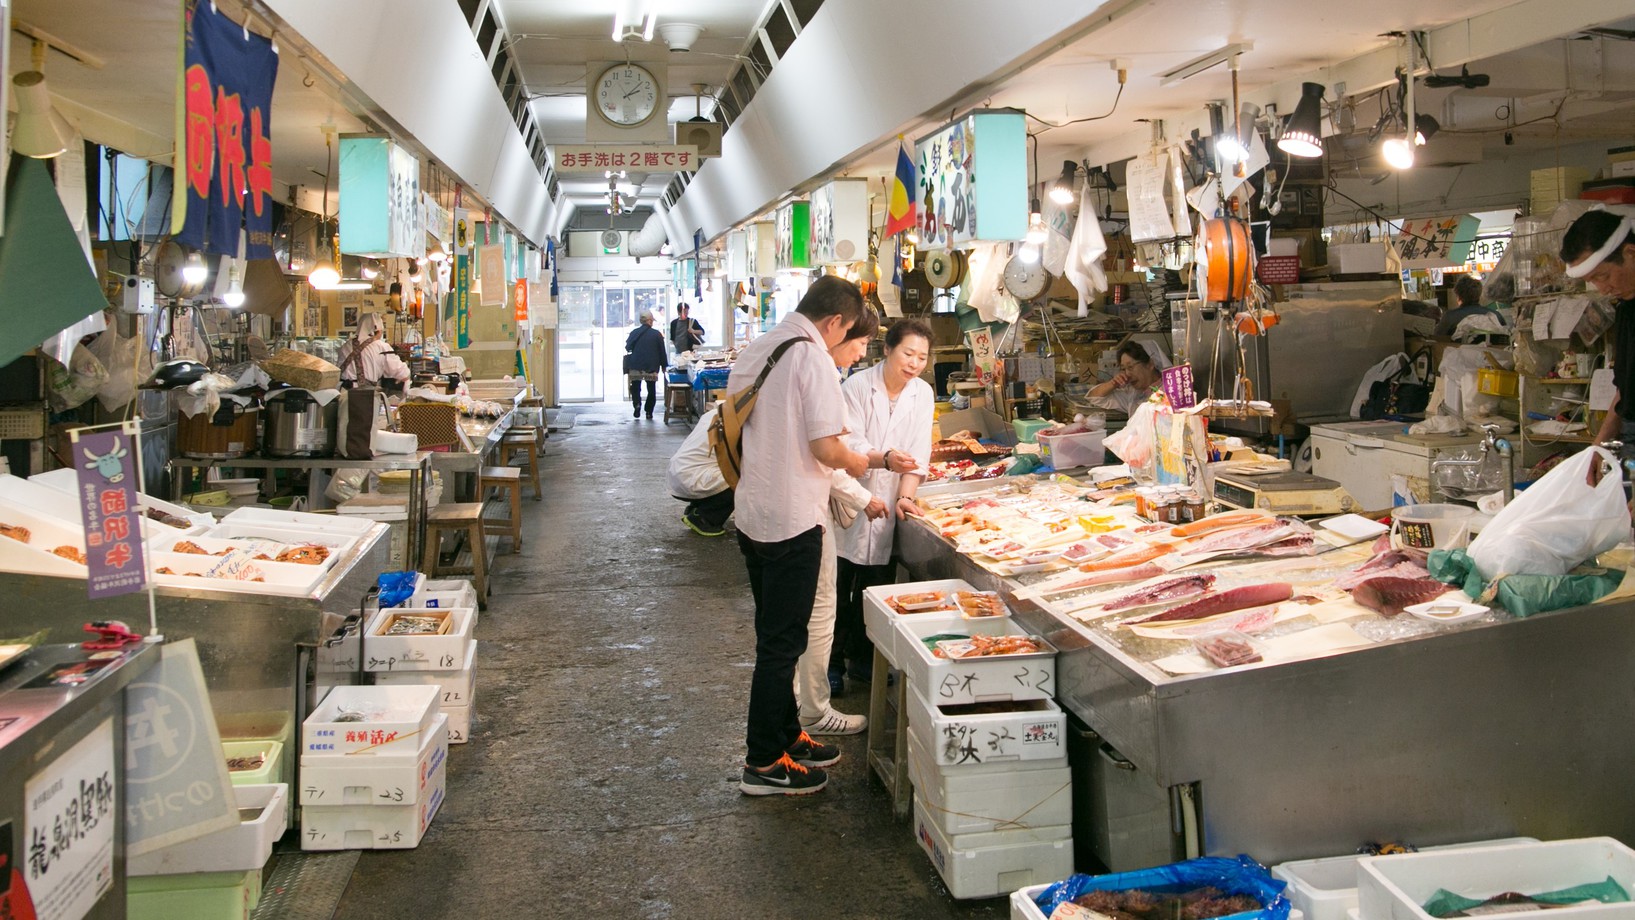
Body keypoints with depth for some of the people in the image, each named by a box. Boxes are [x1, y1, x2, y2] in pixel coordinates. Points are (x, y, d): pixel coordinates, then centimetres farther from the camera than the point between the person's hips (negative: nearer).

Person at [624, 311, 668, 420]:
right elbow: (662, 351, -2)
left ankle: (636, 404, -14)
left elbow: (628, 348, 6)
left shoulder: (634, 333, -2)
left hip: (636, 367, 1)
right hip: (652, 367, -1)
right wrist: (664, 365, 9)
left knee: (635, 388, 12)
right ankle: (649, 412, 8)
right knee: (651, 390, 11)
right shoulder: (656, 334, -6)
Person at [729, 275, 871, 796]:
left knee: (776, 635, 19)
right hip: (792, 519, -9)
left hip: (752, 514, 9)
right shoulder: (812, 357, -16)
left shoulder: (754, 352, 9)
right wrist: (857, 462, 0)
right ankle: (764, 763, 11)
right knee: (782, 642, 1)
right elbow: (826, 448, -19)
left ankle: (785, 736, 32)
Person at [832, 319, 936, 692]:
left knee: (876, 588, 10)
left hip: (886, 509, 4)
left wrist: (905, 497, -14)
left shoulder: (923, 394, 2)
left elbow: (917, 452, -2)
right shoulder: (858, 386, -11)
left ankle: (863, 660, 26)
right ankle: (832, 663, 15)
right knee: (839, 590, 0)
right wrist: (886, 459, -36)